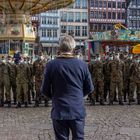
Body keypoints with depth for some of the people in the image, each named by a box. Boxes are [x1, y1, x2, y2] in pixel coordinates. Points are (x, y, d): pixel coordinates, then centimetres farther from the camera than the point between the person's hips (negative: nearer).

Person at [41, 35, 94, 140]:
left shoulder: (51, 65, -9)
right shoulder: (82, 65, -6)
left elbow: (45, 90, -4)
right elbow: (90, 88, 2)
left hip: (59, 112, 0)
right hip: (78, 111, 1)